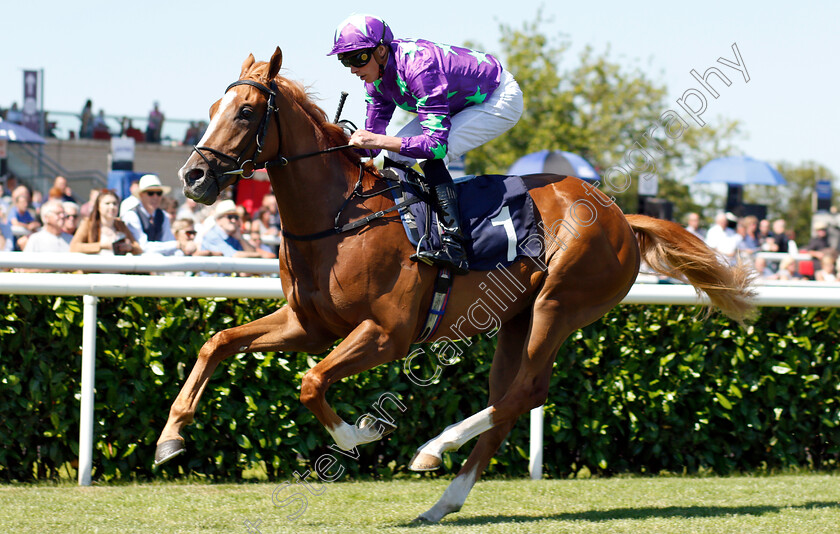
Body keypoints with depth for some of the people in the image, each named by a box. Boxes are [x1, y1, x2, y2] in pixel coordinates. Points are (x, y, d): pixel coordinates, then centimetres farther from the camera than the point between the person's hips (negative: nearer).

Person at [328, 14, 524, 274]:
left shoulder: (419, 67, -37)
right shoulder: (377, 75, -10)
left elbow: (437, 144, -41)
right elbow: (374, 133, -2)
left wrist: (379, 141, -44)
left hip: (501, 101, -9)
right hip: (460, 102, 9)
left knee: (430, 155, -28)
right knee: (395, 155, -1)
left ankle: (454, 246, -30)